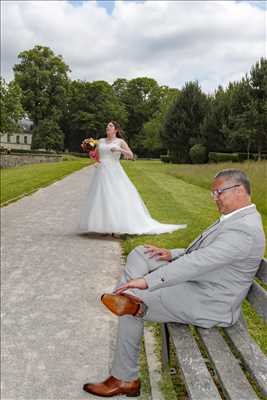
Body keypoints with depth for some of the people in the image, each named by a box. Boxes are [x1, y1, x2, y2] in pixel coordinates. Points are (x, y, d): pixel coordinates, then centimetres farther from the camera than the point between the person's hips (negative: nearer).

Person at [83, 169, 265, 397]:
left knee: (132, 310, -8)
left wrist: (147, 281, -33)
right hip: (194, 282, 10)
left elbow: (198, 262, -32)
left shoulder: (244, 229, -24)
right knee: (139, 255, 1)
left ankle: (124, 379, 9)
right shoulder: (236, 219, 9)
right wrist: (172, 254, -1)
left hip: (207, 304, -10)